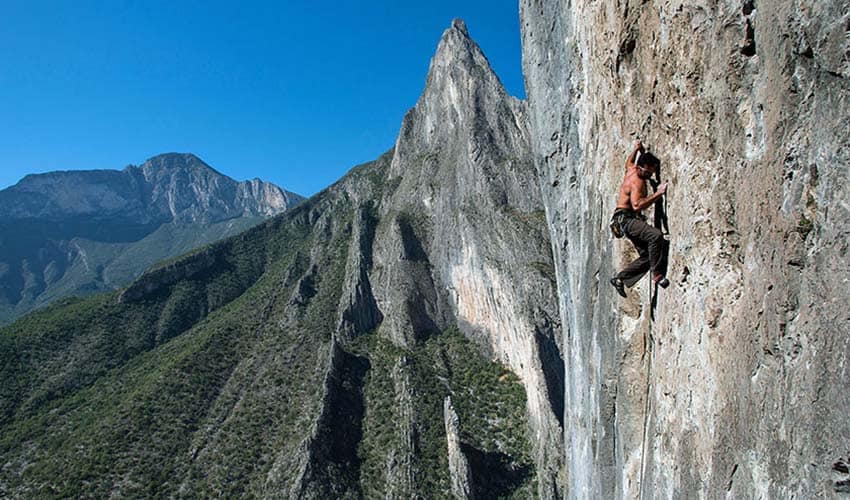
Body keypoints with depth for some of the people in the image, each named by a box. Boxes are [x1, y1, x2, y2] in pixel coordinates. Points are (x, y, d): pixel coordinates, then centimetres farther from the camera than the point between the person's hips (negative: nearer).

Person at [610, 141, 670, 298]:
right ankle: (657, 275, -28)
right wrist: (658, 193, -29)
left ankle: (619, 279, 11)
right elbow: (637, 205, -31)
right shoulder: (637, 182, -17)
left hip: (630, 219, 11)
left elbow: (628, 163, 37)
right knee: (656, 235, -34)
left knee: (646, 256, 3)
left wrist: (636, 150, 33)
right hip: (626, 218, -10)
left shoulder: (632, 170, 10)